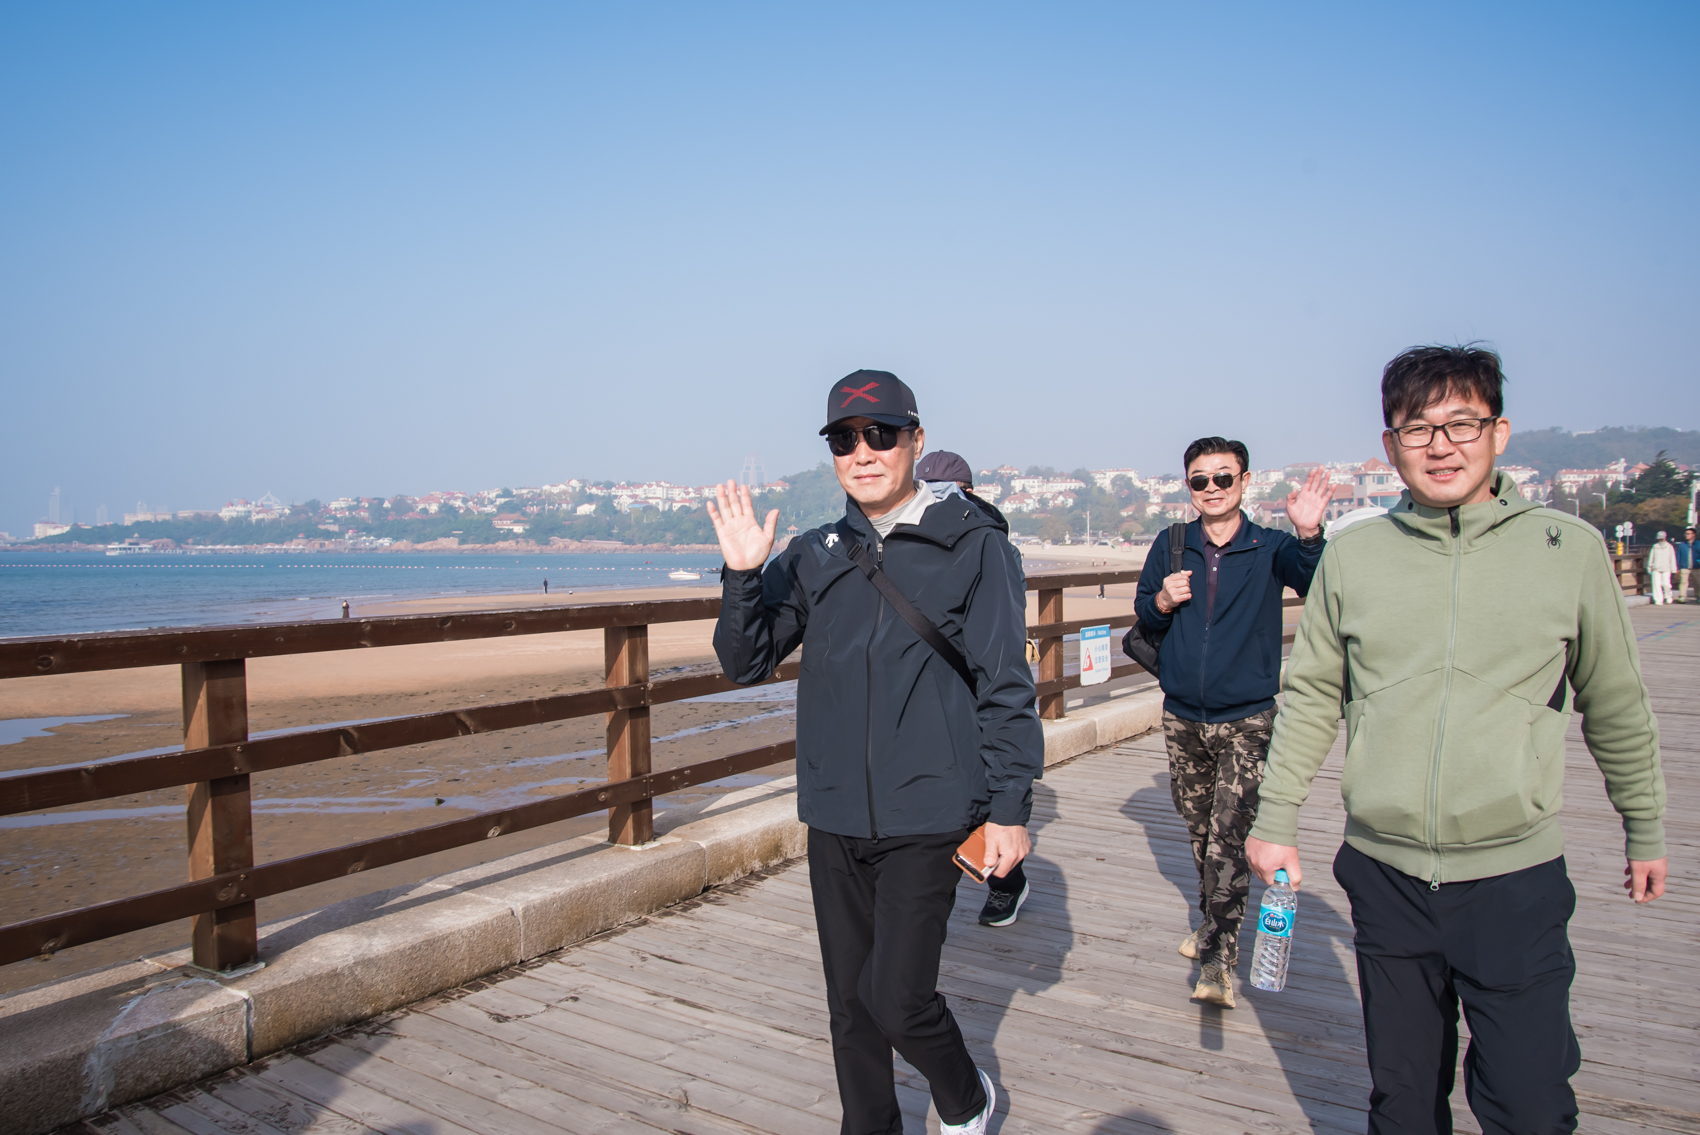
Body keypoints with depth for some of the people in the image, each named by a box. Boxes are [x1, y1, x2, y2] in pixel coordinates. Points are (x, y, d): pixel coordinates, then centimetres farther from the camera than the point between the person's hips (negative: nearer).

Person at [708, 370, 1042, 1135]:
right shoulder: (813, 556, 7)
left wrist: (1010, 807, -7)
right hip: (835, 817, 4)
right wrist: (742, 574, -10)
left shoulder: (973, 544, -4)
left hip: (928, 814, -4)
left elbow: (1005, 687, -4)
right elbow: (745, 663, 5)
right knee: (850, 1003, 13)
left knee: (896, 1000, -5)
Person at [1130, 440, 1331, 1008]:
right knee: (1200, 829, 16)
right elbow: (1143, 607, 14)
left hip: (1248, 717, -4)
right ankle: (1212, 920, 35)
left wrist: (1309, 535, -46)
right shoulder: (1170, 546, 3)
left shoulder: (1270, 547, -7)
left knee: (1229, 834, -11)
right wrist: (1162, 602, -10)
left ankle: (1218, 959, -7)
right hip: (1183, 716, 4)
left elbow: (1317, 586, -26)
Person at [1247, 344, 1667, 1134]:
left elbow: (1615, 704, 9)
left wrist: (1645, 828, 18)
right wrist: (1276, 819, 7)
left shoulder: (1570, 548, -2)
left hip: (1516, 877, -1)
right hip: (1385, 875, 2)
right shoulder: (1352, 556, 0)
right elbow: (1311, 697, 7)